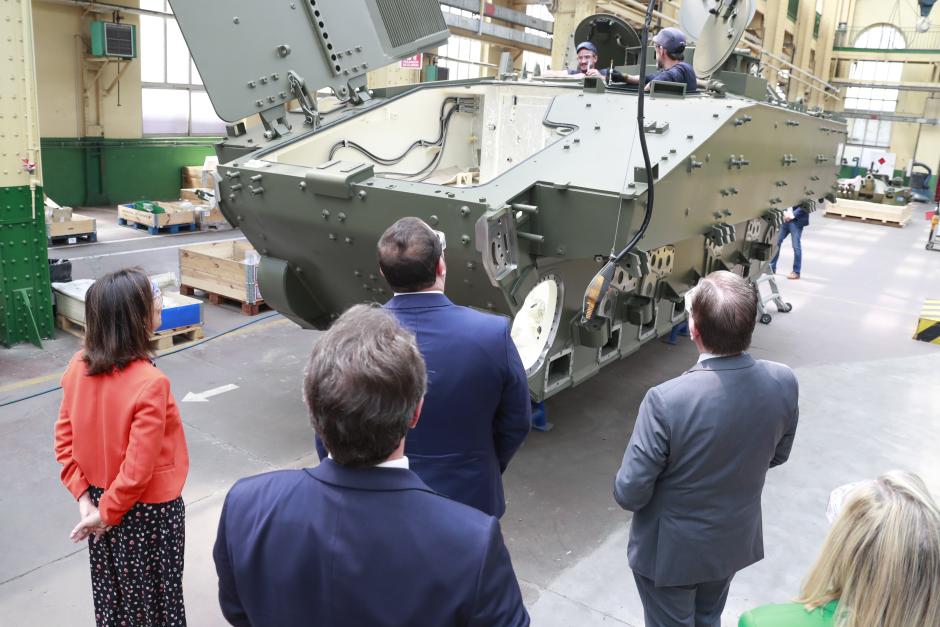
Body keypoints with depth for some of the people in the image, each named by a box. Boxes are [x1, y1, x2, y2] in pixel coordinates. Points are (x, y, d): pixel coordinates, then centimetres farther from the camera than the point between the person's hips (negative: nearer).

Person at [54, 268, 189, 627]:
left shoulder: (78, 367, -9)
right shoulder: (150, 383, -30)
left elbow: (64, 440, -2)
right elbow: (139, 468, -26)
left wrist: (85, 498, -1)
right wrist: (107, 513, -11)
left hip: (101, 498, 6)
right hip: (149, 508, -6)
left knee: (111, 586, 26)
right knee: (153, 593, 17)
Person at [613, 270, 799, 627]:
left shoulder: (667, 400, -35)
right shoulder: (784, 382, -19)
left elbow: (629, 494, -25)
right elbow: (777, 456, 0)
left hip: (671, 551, -4)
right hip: (735, 541, 5)